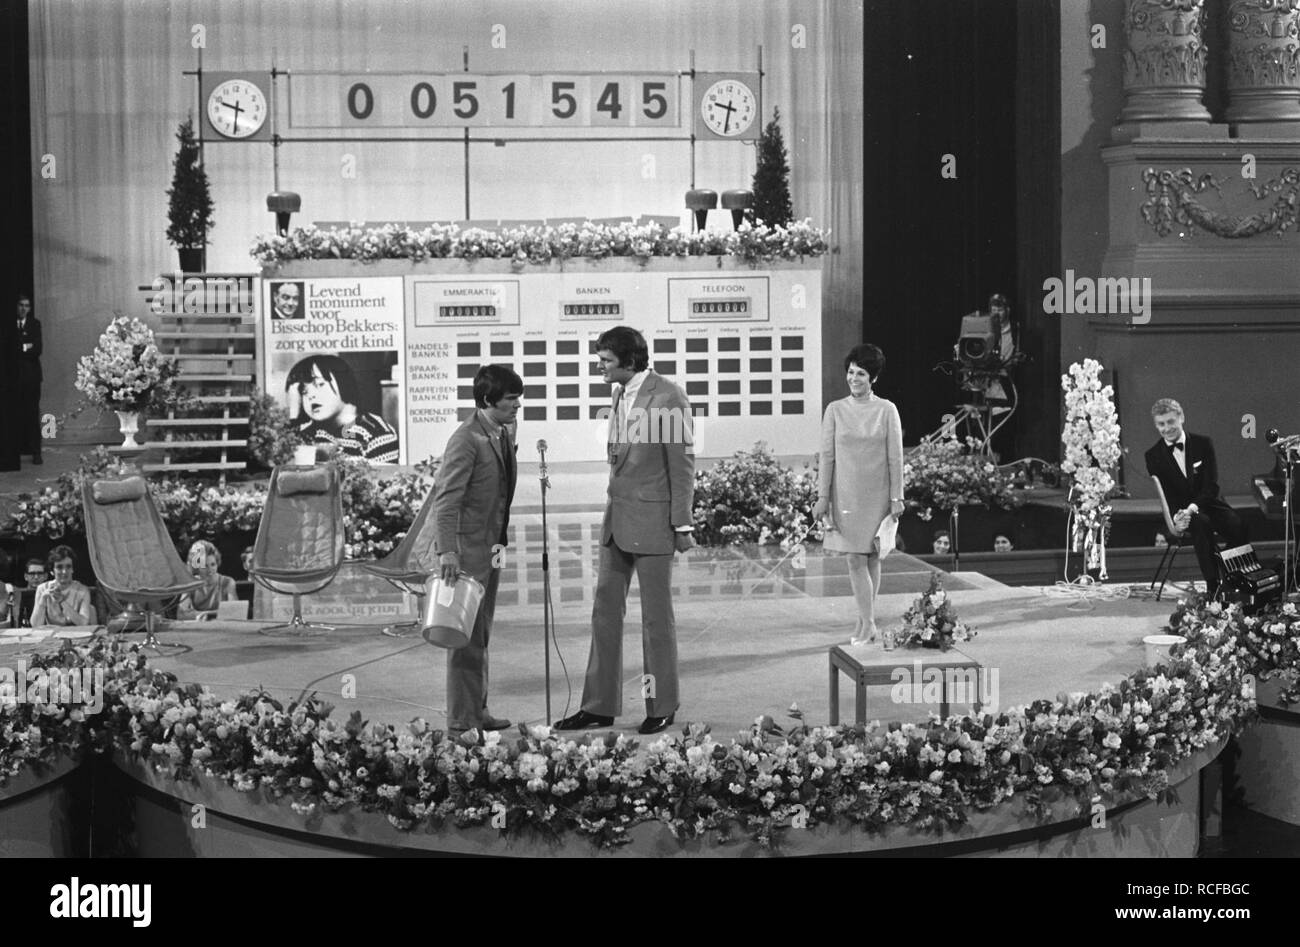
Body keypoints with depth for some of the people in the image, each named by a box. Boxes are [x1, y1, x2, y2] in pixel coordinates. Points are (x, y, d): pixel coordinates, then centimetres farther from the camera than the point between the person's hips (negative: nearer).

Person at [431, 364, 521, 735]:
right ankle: (462, 720, 0)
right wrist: (447, 551, -30)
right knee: (467, 637, -5)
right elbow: (446, 500, -23)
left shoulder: (505, 433, 10)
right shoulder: (467, 440, -18)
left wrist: (500, 539, 16)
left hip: (489, 545, 9)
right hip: (465, 547, -9)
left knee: (481, 634, 16)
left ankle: (477, 711, 24)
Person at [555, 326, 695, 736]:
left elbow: (683, 465, -13)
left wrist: (682, 525, -13)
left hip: (653, 519, -8)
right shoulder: (621, 394, 10)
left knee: (656, 616, 3)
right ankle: (600, 705, 15)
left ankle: (662, 707, 15)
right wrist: (615, 504, 17)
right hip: (617, 517, 8)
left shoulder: (668, 398, -15)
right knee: (605, 610, 9)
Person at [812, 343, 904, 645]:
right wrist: (822, 496, -1)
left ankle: (865, 621, 15)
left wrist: (896, 497, -4)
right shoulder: (835, 410, 1)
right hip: (846, 493, 0)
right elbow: (827, 456, 2)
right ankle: (868, 623, -3)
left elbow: (895, 457, 0)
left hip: (877, 495, 0)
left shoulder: (886, 410, -1)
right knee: (855, 559, -5)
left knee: (872, 557, 6)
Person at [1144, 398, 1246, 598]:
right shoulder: (1154, 456, 2)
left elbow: (1211, 486, -7)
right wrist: (1176, 515, -25)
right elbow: (1165, 495, -4)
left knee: (1237, 527, -29)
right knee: (1201, 523, -36)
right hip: (1180, 511, -1)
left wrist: (1193, 507, -24)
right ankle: (1212, 585, -34)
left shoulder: (1203, 444, 1)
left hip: (1209, 504, 1)